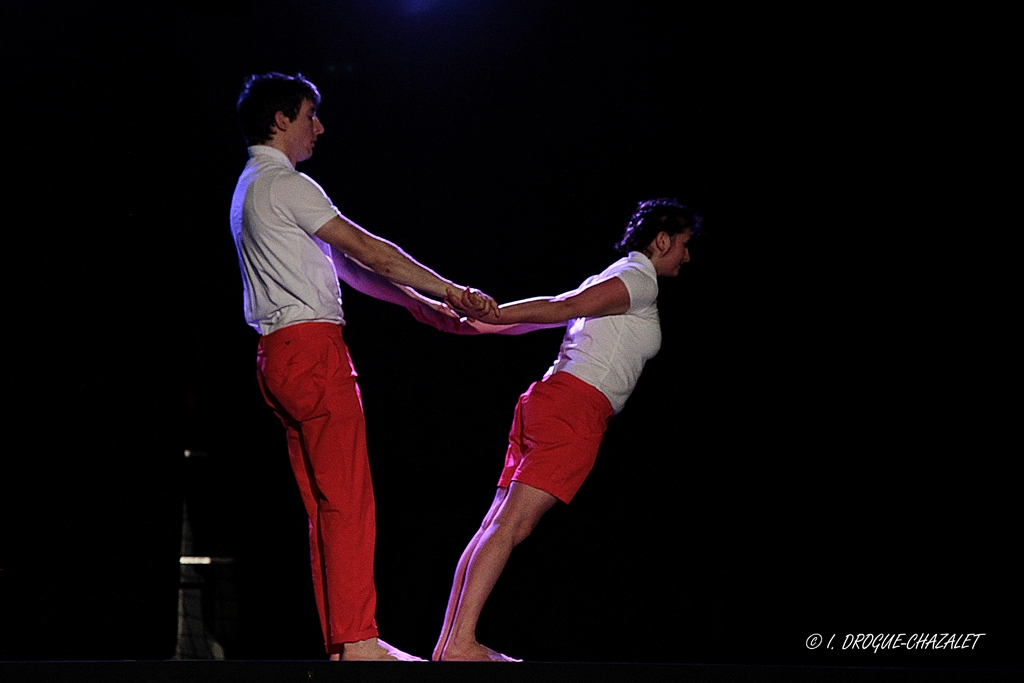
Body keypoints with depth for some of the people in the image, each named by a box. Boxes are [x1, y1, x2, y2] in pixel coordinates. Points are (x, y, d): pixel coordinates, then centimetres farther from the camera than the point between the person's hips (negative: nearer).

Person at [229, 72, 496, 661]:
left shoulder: (253, 187, 23)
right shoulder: (285, 185, -8)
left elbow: (341, 263, 23)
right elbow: (367, 251, -9)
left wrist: (422, 303, 20)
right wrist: (449, 290, -3)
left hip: (282, 356, 10)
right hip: (312, 348, -10)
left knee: (326, 504, 8)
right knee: (348, 501, -11)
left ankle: (341, 644, 7)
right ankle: (358, 642, -14)